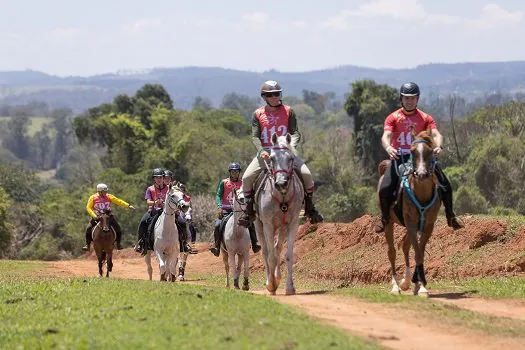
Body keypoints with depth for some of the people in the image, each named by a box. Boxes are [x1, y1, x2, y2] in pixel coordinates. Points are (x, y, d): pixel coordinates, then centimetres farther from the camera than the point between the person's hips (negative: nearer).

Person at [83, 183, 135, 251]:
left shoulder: (109, 197, -2)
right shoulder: (93, 198, -6)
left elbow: (118, 201, -5)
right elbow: (88, 207, -7)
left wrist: (128, 205, -13)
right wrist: (93, 215, -23)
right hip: (97, 217, -1)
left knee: (118, 229, -9)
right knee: (88, 228, -18)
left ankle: (118, 244, 9)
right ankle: (88, 245, -4)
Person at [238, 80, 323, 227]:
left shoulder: (288, 111, 4)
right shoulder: (258, 114, 4)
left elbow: (295, 133, -1)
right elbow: (255, 136, -3)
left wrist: (291, 145, -23)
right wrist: (261, 151, -22)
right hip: (265, 153, 0)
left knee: (306, 175, -19)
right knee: (247, 178, -18)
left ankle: (310, 209, -1)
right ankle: (249, 212, 0)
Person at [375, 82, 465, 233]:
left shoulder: (425, 118, 4)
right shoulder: (393, 118, 0)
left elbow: (436, 134, -11)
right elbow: (386, 136, -14)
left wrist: (439, 146, -34)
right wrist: (388, 148, -38)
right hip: (399, 158, -1)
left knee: (446, 186, -12)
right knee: (385, 189, -22)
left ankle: (450, 215, 12)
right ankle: (384, 217, 6)